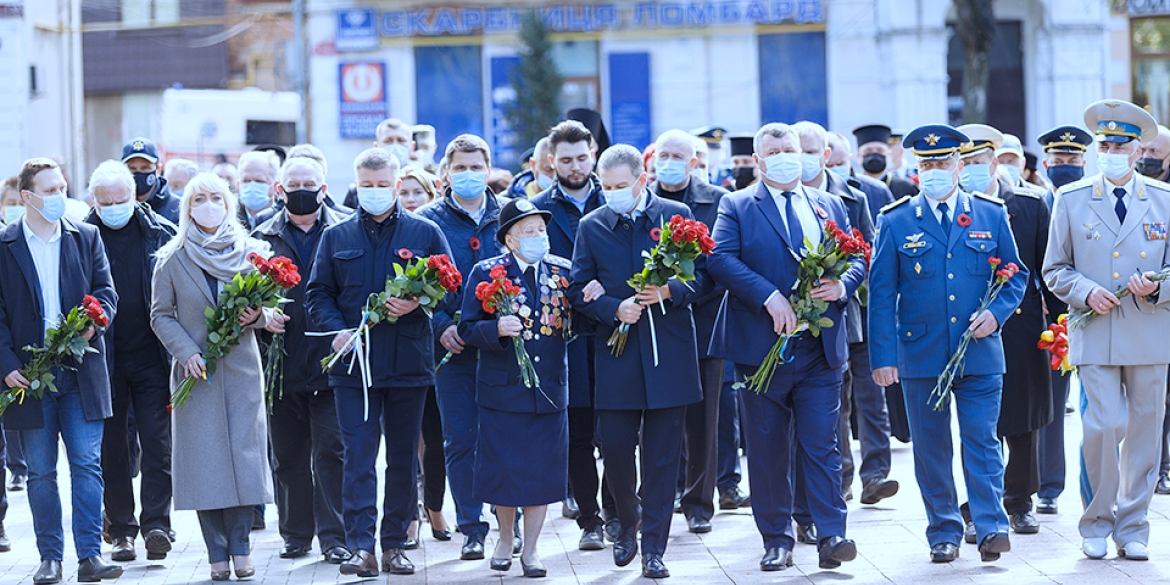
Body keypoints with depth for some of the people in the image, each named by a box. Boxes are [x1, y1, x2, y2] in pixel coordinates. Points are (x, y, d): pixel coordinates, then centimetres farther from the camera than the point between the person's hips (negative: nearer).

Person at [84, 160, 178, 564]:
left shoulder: (161, 233, 2)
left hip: (152, 354, -1)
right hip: (103, 359, 1)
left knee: (158, 441, -5)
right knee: (111, 447, 6)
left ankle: (156, 524, -3)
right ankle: (122, 530, 13)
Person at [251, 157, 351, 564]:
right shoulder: (263, 237, 11)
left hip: (330, 359, -2)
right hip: (283, 362, 2)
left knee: (331, 450, -5)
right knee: (288, 455, 9)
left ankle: (334, 537, -1)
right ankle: (296, 534, 19)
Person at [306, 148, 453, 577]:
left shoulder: (426, 233, 6)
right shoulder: (336, 237, 10)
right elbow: (318, 294, 9)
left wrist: (417, 303, -13)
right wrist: (337, 329, -8)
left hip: (409, 362, 0)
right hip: (353, 363, 0)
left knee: (403, 458, 6)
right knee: (357, 456, -7)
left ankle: (395, 544, 15)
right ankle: (360, 547, -10)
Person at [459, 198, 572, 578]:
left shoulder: (563, 271, 6)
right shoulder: (487, 273, -2)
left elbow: (575, 322, 7)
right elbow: (468, 329, -5)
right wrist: (496, 329, -24)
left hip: (549, 388, 2)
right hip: (503, 387, -2)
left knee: (542, 472, 4)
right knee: (504, 468, 4)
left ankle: (530, 550, 15)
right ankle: (505, 537, 27)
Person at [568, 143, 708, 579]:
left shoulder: (677, 216, 3)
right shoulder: (591, 227, 6)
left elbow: (703, 277, 3)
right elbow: (578, 291, 4)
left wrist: (669, 292, -16)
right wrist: (615, 309, -13)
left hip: (669, 355, -1)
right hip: (616, 353, 1)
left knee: (662, 456, 0)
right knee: (614, 446, -1)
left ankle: (653, 548, 7)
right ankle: (628, 523, 26)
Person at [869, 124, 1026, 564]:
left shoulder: (991, 215, 7)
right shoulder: (896, 222, 3)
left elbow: (1016, 275, 13)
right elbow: (881, 293, 2)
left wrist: (996, 313, -7)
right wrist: (882, 356, -5)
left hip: (980, 353, 0)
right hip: (920, 355, 0)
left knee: (982, 441, -5)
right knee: (931, 448, 5)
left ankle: (991, 527, -5)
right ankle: (944, 533, 13)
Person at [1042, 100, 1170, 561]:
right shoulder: (1071, 201, 6)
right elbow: (1055, 269, 9)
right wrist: (1086, 291, -9)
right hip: (1095, 337, -1)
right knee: (1103, 427, -12)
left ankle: (1132, 529, 14)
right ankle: (1098, 522, 6)